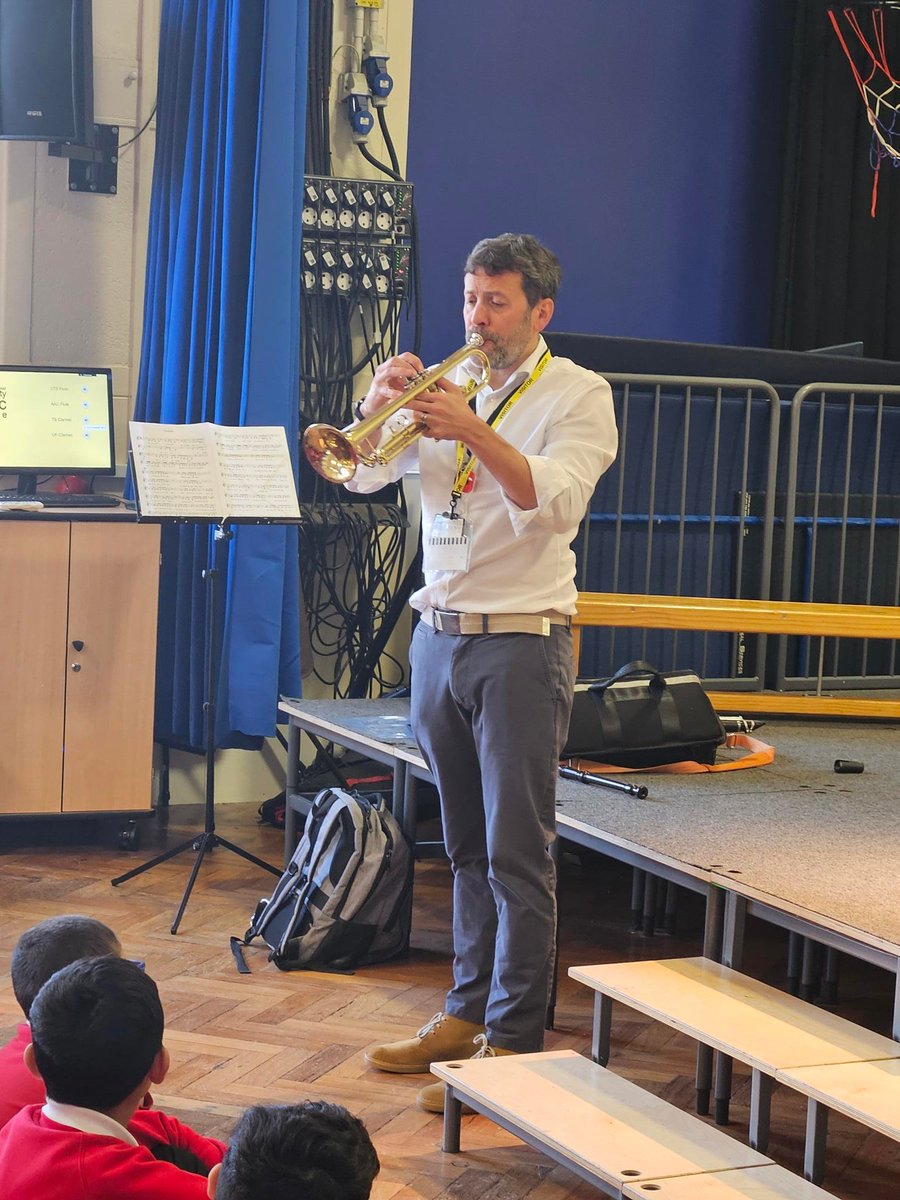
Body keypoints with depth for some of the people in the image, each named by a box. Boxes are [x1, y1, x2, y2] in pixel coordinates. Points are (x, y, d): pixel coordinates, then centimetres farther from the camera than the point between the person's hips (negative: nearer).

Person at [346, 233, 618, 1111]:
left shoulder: (577, 395, -3)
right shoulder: (451, 386, 13)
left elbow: (552, 500, -19)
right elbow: (364, 472, 7)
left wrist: (471, 431, -28)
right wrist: (380, 402, -11)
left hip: (520, 643, -6)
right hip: (438, 636, 6)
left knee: (517, 854, -5)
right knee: (467, 847, 14)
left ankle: (514, 1040, -1)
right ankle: (468, 1009, 24)